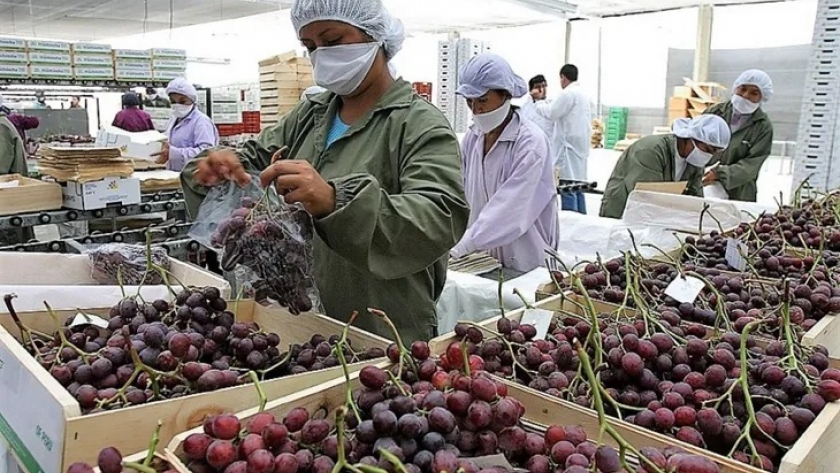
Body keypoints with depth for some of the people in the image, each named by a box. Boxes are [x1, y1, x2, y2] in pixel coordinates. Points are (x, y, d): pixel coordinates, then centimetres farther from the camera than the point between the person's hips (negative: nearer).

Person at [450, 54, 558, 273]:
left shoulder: (531, 142, -17)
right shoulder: (473, 137, 2)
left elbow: (509, 207, -26)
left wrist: (460, 247, -31)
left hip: (525, 264, -5)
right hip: (482, 259, 5)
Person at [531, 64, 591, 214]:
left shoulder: (568, 93, -12)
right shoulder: (583, 94, 17)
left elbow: (551, 113, -13)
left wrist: (540, 105, 3)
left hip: (569, 146, -9)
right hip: (580, 146, 9)